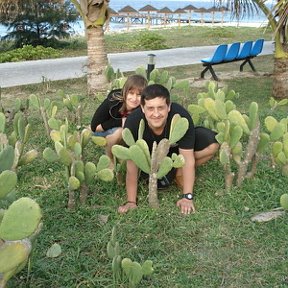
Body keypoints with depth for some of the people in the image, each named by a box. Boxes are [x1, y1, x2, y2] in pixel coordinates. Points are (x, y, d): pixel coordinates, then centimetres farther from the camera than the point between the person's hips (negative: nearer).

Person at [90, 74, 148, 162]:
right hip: (103, 131, -3)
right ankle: (110, 160, -7)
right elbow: (94, 126, -26)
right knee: (119, 131, -32)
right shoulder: (112, 102, -34)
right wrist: (120, 122, -33)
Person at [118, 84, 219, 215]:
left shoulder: (181, 117, -37)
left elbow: (187, 158, -30)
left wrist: (187, 197, -30)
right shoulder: (133, 122, -35)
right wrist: (131, 202, -27)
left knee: (212, 144, -23)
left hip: (177, 147, -1)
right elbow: (132, 165, -28)